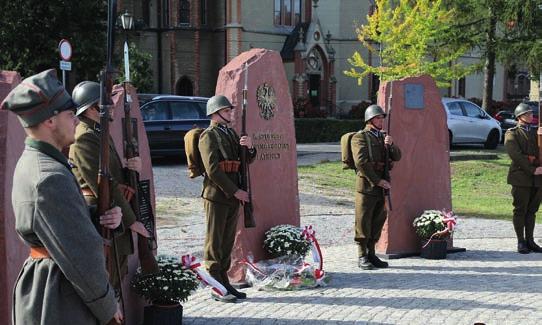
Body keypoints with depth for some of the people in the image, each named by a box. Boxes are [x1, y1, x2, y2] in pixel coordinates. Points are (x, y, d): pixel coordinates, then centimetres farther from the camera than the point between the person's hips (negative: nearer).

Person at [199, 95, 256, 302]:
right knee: (215, 243, -1)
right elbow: (213, 169, -16)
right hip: (217, 196, -8)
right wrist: (235, 191, -16)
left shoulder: (231, 133, 18)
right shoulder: (208, 136, -8)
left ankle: (224, 282, 18)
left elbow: (248, 160, 19)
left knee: (227, 241, 11)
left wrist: (249, 147, -4)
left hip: (233, 196, 8)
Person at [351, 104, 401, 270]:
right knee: (363, 221, -3)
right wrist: (377, 181, -16)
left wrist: (391, 144, -11)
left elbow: (397, 157, 9)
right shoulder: (360, 137, -5)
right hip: (366, 186, -7)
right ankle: (362, 257, 2)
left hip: (382, 187, 7)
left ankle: (371, 254, 17)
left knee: (377, 222, 9)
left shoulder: (384, 137, 17)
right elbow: (361, 162, -15)